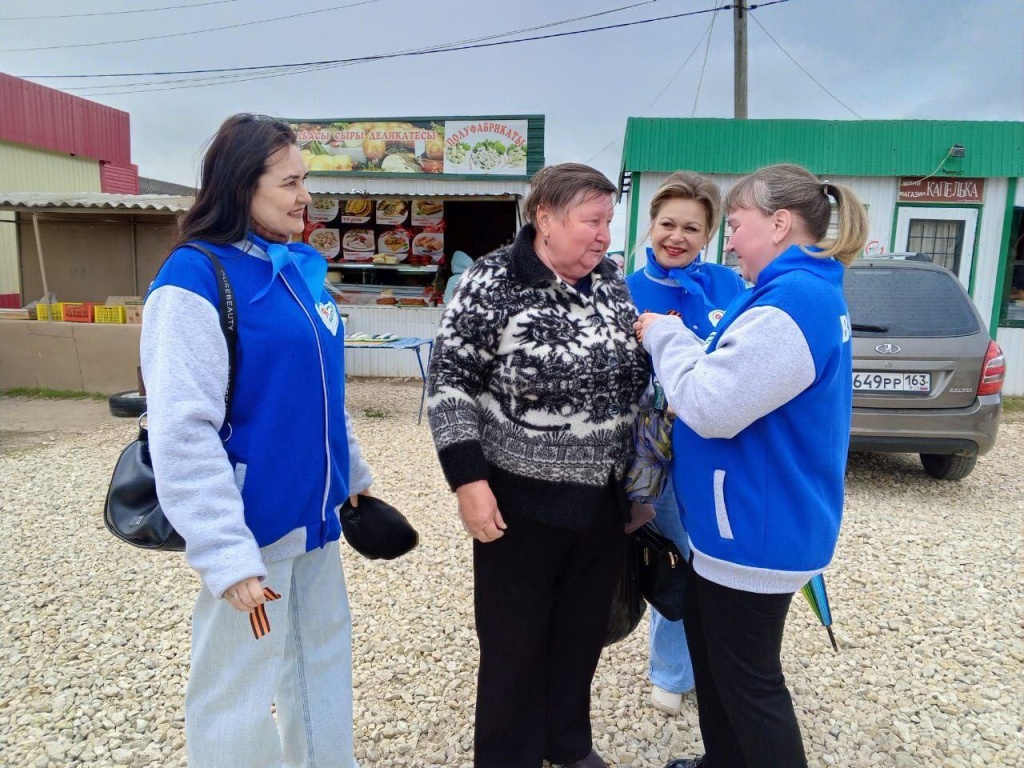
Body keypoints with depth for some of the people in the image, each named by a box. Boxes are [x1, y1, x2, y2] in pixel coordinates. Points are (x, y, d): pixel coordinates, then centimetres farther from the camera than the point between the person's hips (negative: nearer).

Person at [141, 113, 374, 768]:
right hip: (253, 522, -7)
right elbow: (183, 431, -20)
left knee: (326, 659, 22)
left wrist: (355, 475, 19)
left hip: (315, 514, 8)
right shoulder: (195, 279, -16)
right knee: (238, 693, 10)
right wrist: (228, 554, -21)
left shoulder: (303, 267, 7)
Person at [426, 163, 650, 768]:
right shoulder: (492, 284, -14)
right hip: (522, 502, -5)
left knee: (584, 630, 20)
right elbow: (450, 384, -12)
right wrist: (468, 480, -18)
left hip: (605, 500, 6)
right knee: (515, 643, 11)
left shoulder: (611, 280, 3)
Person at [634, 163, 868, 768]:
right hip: (750, 520, 11)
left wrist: (664, 336, -11)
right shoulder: (813, 293, 10)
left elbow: (711, 407, -26)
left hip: (758, 530, -11)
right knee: (714, 654, 25)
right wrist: (677, 342, 6)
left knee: (748, 678, 8)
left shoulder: (793, 299, -24)